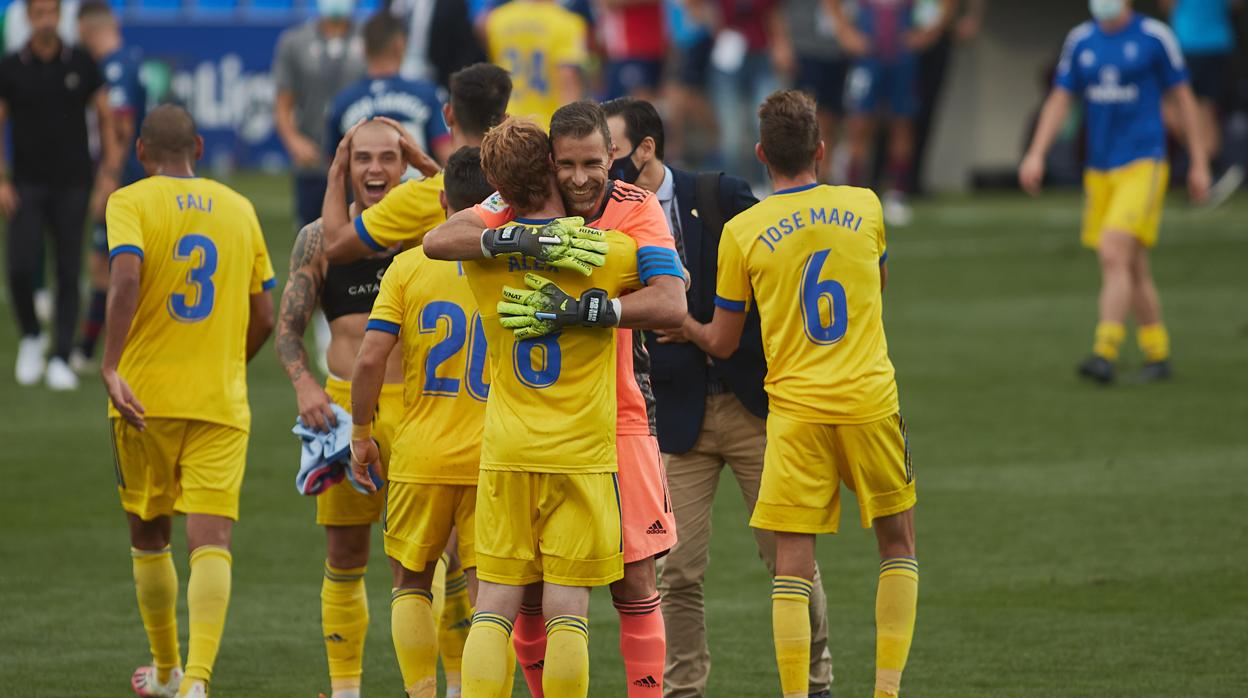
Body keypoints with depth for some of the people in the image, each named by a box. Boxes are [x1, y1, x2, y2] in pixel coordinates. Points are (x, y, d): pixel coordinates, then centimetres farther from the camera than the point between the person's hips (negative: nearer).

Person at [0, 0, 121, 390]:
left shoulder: (81, 64, 0)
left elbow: (105, 117, 8)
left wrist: (110, 171, -1)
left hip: (72, 184, 0)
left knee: (68, 273, -2)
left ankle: (61, 360, 3)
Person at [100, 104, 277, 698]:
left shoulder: (131, 202, -2)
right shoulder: (239, 209, 10)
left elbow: (126, 276, -22)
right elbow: (264, 318, 12)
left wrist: (111, 365, -25)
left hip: (144, 397, -1)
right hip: (221, 403, 2)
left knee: (148, 538, 17)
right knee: (210, 542, -7)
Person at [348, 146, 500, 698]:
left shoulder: (408, 266, -4)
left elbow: (371, 359, -9)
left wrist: (361, 435, 4)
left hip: (420, 454, 0)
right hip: (494, 460, 0)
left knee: (411, 582, 15)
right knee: (486, 593, 5)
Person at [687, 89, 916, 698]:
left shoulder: (742, 232, -3)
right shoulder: (865, 208, 2)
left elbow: (722, 344, 5)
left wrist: (685, 325, 25)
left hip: (795, 409, -1)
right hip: (870, 400, 1)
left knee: (792, 565, 0)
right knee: (897, 545, 16)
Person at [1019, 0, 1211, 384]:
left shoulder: (1154, 36, -4)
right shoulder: (1080, 41, 9)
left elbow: (1183, 99, 2)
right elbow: (1059, 99, 12)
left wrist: (1200, 164, 3)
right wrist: (1036, 154, -1)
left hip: (1143, 165, -5)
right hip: (1099, 171, 5)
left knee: (1114, 253, -19)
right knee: (1134, 268, 9)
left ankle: (1105, 353, -23)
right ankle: (1157, 355, 20)